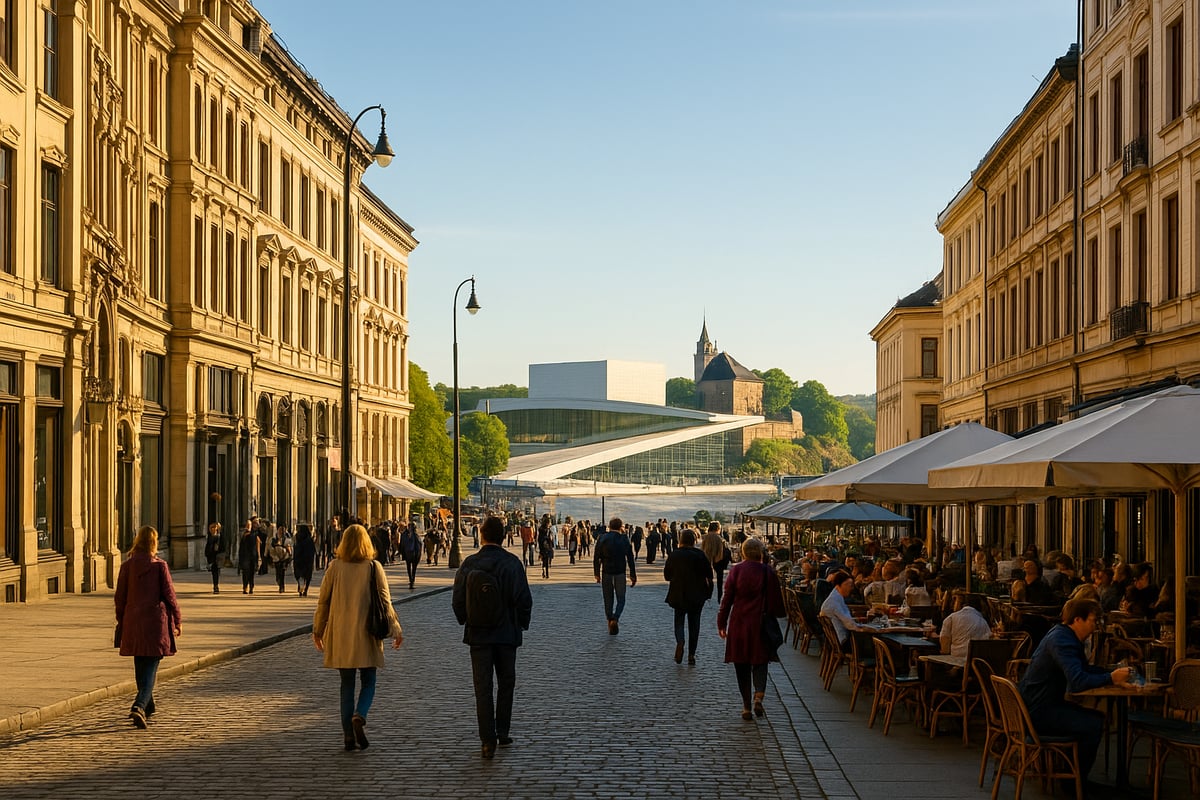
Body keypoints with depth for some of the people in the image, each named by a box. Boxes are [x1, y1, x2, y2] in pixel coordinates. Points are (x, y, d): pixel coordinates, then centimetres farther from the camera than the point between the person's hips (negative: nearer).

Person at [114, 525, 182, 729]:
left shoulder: (127, 566, 0)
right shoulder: (159, 566, -8)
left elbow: (120, 597, 5)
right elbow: (169, 595, -5)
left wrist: (120, 622, 16)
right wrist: (178, 621, 5)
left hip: (134, 623, 4)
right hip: (156, 623, -4)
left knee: (140, 667, 18)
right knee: (150, 668, -3)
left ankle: (148, 706, 32)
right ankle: (139, 706, -22)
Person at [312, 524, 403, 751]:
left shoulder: (335, 567, -1)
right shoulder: (374, 567, -4)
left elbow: (323, 600, 4)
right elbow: (385, 600, -6)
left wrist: (318, 630, 15)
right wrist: (395, 630, 1)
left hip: (340, 636, 2)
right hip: (366, 636, -2)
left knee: (347, 684, 10)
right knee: (368, 682, 10)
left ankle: (348, 735, 5)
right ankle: (359, 716, -17)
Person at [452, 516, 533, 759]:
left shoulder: (469, 563, -4)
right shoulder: (512, 563, -9)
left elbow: (458, 600, 0)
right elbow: (524, 599, -11)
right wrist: (522, 623, 6)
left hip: (478, 634, 1)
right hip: (507, 632, -1)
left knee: (483, 687, 3)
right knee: (506, 684, 17)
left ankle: (488, 741, -2)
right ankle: (503, 732, 21)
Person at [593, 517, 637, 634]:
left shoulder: (602, 538, 0)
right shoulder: (624, 539, -3)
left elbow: (596, 558, -2)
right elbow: (630, 558, -3)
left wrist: (597, 574, 4)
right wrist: (633, 575, 2)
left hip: (606, 573, 1)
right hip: (620, 573, -1)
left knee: (608, 599, 12)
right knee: (621, 599, 6)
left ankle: (610, 620, 13)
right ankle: (615, 618, -16)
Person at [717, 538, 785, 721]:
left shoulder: (736, 570, -4)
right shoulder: (768, 573, -4)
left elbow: (727, 598, -2)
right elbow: (776, 602, -1)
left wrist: (722, 623, 5)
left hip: (739, 625, 0)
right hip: (760, 625, 0)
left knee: (742, 667, 8)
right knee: (760, 662, 10)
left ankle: (746, 707, 9)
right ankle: (759, 696, -14)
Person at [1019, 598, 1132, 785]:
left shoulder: (1066, 636, 11)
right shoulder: (1062, 641, -22)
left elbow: (1085, 669, 20)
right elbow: (1078, 682, -33)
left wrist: (1114, 671, 5)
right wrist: (1111, 678, -23)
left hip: (1048, 703, 11)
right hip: (1038, 712, -11)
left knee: (1098, 718, 16)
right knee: (1093, 724, -20)